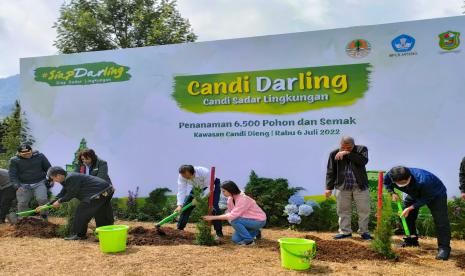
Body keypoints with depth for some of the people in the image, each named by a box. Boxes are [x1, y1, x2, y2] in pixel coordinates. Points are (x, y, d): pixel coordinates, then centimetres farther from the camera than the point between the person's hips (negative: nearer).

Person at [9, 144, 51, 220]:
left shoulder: (40, 156, -1)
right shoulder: (14, 160, -4)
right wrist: (17, 186, -16)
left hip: (39, 183, -1)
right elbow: (12, 174, -5)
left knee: (42, 199, -16)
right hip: (23, 185, 1)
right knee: (22, 203, 4)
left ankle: (44, 215, 6)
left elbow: (48, 168, 8)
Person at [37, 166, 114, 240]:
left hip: (100, 193, -11)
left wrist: (59, 201, 5)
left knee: (81, 211, -3)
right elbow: (62, 194, 22)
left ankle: (79, 234, 6)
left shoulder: (71, 178, -15)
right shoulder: (67, 179, 19)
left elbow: (71, 194, -11)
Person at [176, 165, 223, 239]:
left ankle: (219, 233, -9)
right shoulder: (181, 176, -28)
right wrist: (180, 205, -41)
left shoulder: (205, 172, -41)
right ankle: (179, 229, 11)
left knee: (213, 207, -20)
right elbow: (181, 191, -29)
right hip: (198, 187, 5)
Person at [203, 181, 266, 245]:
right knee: (235, 239, 0)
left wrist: (213, 217, -31)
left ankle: (248, 240, -10)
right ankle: (255, 232, 20)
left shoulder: (243, 199, -30)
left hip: (259, 221, -8)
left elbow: (232, 216, -34)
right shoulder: (230, 199, -5)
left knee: (234, 220, -26)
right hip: (249, 220, 8)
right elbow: (229, 213, 1)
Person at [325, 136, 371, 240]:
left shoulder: (361, 149, -1)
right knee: (343, 210, 6)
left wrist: (347, 153, -21)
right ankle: (345, 231, 19)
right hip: (342, 187, 1)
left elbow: (363, 161, -21)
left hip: (360, 186, -1)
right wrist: (329, 187, -4)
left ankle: (364, 231, 20)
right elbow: (331, 172, 2)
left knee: (364, 210, 6)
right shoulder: (334, 154, 0)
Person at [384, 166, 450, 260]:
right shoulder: (390, 176, -30)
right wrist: (392, 193, -21)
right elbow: (386, 183, -4)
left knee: (440, 221, -16)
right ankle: (411, 241, 21)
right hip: (415, 194, 6)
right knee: (407, 216, 5)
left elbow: (426, 198, -29)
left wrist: (410, 208, -33)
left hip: (436, 193, -5)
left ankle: (444, 248, -8)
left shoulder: (423, 180, -45)